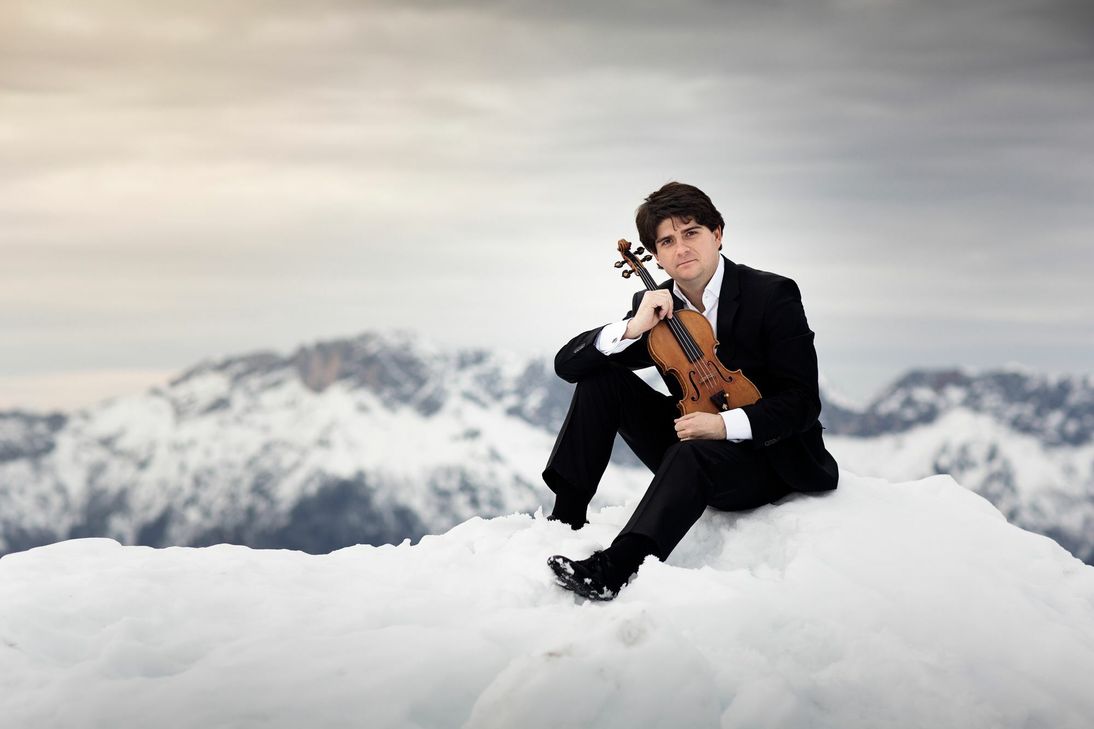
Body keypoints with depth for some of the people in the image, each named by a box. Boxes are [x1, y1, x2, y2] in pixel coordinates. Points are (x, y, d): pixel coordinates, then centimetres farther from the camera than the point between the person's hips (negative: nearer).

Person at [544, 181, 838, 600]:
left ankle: (616, 566, -53)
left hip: (769, 456, -6)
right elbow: (567, 364, -5)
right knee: (599, 376, -8)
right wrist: (631, 329, -22)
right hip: (691, 440, 6)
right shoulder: (655, 307, 2)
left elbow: (802, 404, -16)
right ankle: (567, 515, -10)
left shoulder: (773, 295, -12)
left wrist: (726, 424, -31)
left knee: (693, 454, -38)